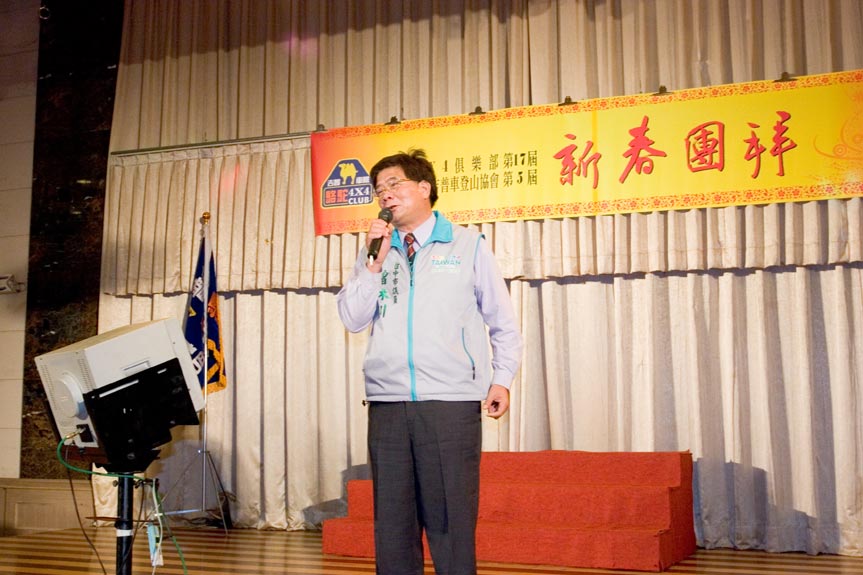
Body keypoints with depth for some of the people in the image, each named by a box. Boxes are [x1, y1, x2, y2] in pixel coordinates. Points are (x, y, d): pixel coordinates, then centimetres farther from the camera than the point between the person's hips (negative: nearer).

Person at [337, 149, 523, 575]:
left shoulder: (468, 246, 8)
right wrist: (375, 263, -1)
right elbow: (353, 319, 7)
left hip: (452, 402, -3)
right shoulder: (375, 251, 17)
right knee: (391, 519, 6)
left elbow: (503, 322, 10)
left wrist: (502, 378, 0)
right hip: (387, 404, 3)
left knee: (451, 520, -3)